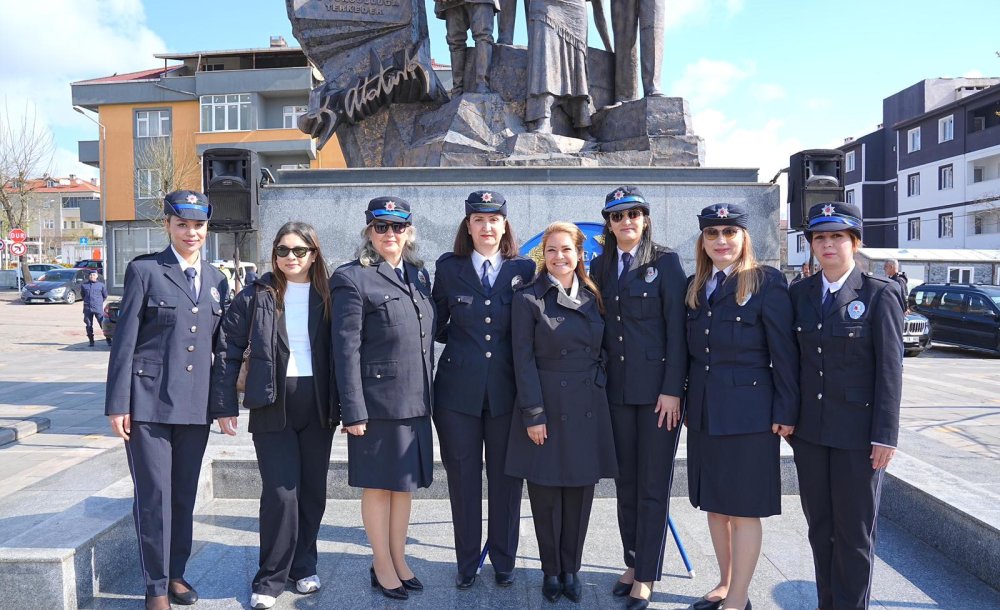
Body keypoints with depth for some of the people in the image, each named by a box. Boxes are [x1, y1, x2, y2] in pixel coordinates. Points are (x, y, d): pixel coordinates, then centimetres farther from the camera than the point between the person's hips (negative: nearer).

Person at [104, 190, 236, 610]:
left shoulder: (215, 279, 11)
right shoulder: (144, 270, -3)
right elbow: (124, 340, -5)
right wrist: (117, 403, -8)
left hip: (196, 403, 4)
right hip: (149, 401, -4)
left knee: (185, 494, 12)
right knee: (153, 495, 2)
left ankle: (176, 573, 28)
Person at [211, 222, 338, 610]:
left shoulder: (327, 297, 4)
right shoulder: (255, 296, 0)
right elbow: (229, 351, 0)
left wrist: (341, 404, -2)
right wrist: (226, 404, -6)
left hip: (318, 405, 2)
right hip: (272, 406, -2)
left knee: (313, 490, 11)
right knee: (280, 492, -4)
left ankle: (303, 566, 29)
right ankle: (270, 579, 13)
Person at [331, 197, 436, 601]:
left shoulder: (419, 275, 11)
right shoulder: (352, 278, -9)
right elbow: (346, 350, -13)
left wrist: (428, 394, 11)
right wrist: (353, 411, -16)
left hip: (416, 400, 6)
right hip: (378, 400, -6)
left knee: (405, 483, 16)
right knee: (379, 484, 8)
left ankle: (399, 560, 31)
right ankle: (382, 566, 25)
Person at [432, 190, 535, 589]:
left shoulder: (525, 269, 2)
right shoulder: (448, 269, 3)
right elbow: (438, 326, 12)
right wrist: (462, 340, 1)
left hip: (507, 390, 0)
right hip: (458, 391, 0)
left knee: (506, 478, 9)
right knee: (463, 478, 9)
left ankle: (504, 561, 27)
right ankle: (467, 562, 25)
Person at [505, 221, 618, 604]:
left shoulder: (592, 298, 8)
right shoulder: (528, 299, -4)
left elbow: (600, 352, 14)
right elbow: (523, 361, -8)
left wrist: (598, 384, 6)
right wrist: (533, 415, -11)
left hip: (587, 409, 4)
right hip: (547, 408, -3)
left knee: (579, 493, 10)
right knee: (546, 495, 7)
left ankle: (571, 569, 26)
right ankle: (551, 571, 24)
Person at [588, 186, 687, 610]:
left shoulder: (665, 262, -4)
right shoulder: (600, 267, 10)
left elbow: (676, 328, -8)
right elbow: (598, 325, 11)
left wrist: (672, 389, -13)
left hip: (657, 389, -4)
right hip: (617, 389, 5)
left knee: (653, 485, 3)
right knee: (625, 481, 13)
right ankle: (632, 563, 27)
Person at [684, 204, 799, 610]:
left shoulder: (767, 282, -7)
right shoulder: (694, 287, 10)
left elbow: (784, 352, -9)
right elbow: (691, 350, 12)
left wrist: (786, 412, -11)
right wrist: (689, 403, 9)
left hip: (748, 411, -6)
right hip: (703, 412, 6)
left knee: (744, 508, 3)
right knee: (713, 502, 15)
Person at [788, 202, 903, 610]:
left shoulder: (879, 294, -7)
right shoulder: (800, 293, 6)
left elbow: (890, 368, -9)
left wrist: (885, 435, -12)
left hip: (857, 432, -4)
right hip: (809, 429, 5)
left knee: (854, 530, 7)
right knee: (819, 526, 15)